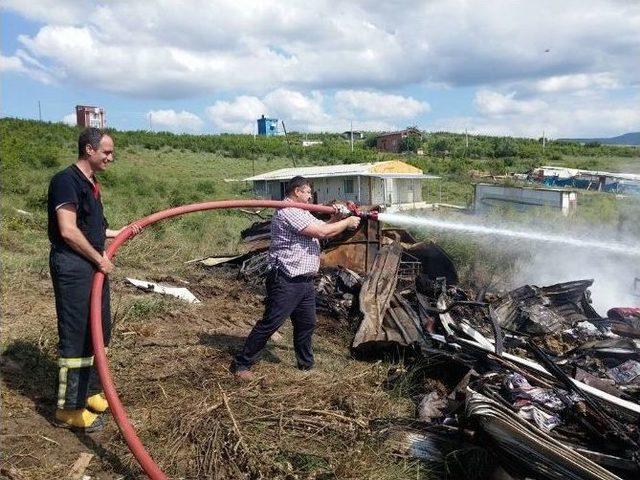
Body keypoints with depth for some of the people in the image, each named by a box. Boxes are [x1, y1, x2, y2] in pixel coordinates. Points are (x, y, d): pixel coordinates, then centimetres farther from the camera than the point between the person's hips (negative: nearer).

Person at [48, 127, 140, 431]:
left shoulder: (90, 184, 16)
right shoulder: (66, 180, -14)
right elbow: (68, 231, -22)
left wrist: (122, 232, 17)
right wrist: (99, 259, -15)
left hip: (92, 264, 10)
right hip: (72, 266, -10)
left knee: (99, 331, 16)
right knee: (76, 336, -3)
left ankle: (88, 391, 31)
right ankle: (69, 408, 10)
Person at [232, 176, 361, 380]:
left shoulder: (302, 213, 18)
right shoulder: (288, 212, -16)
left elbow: (322, 227, 22)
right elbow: (321, 232, -20)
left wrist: (336, 218, 4)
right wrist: (347, 222, -7)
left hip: (305, 282, 10)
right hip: (286, 281, -10)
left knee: (306, 324, 17)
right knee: (270, 324, -4)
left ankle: (306, 365, 33)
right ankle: (241, 364, 8)